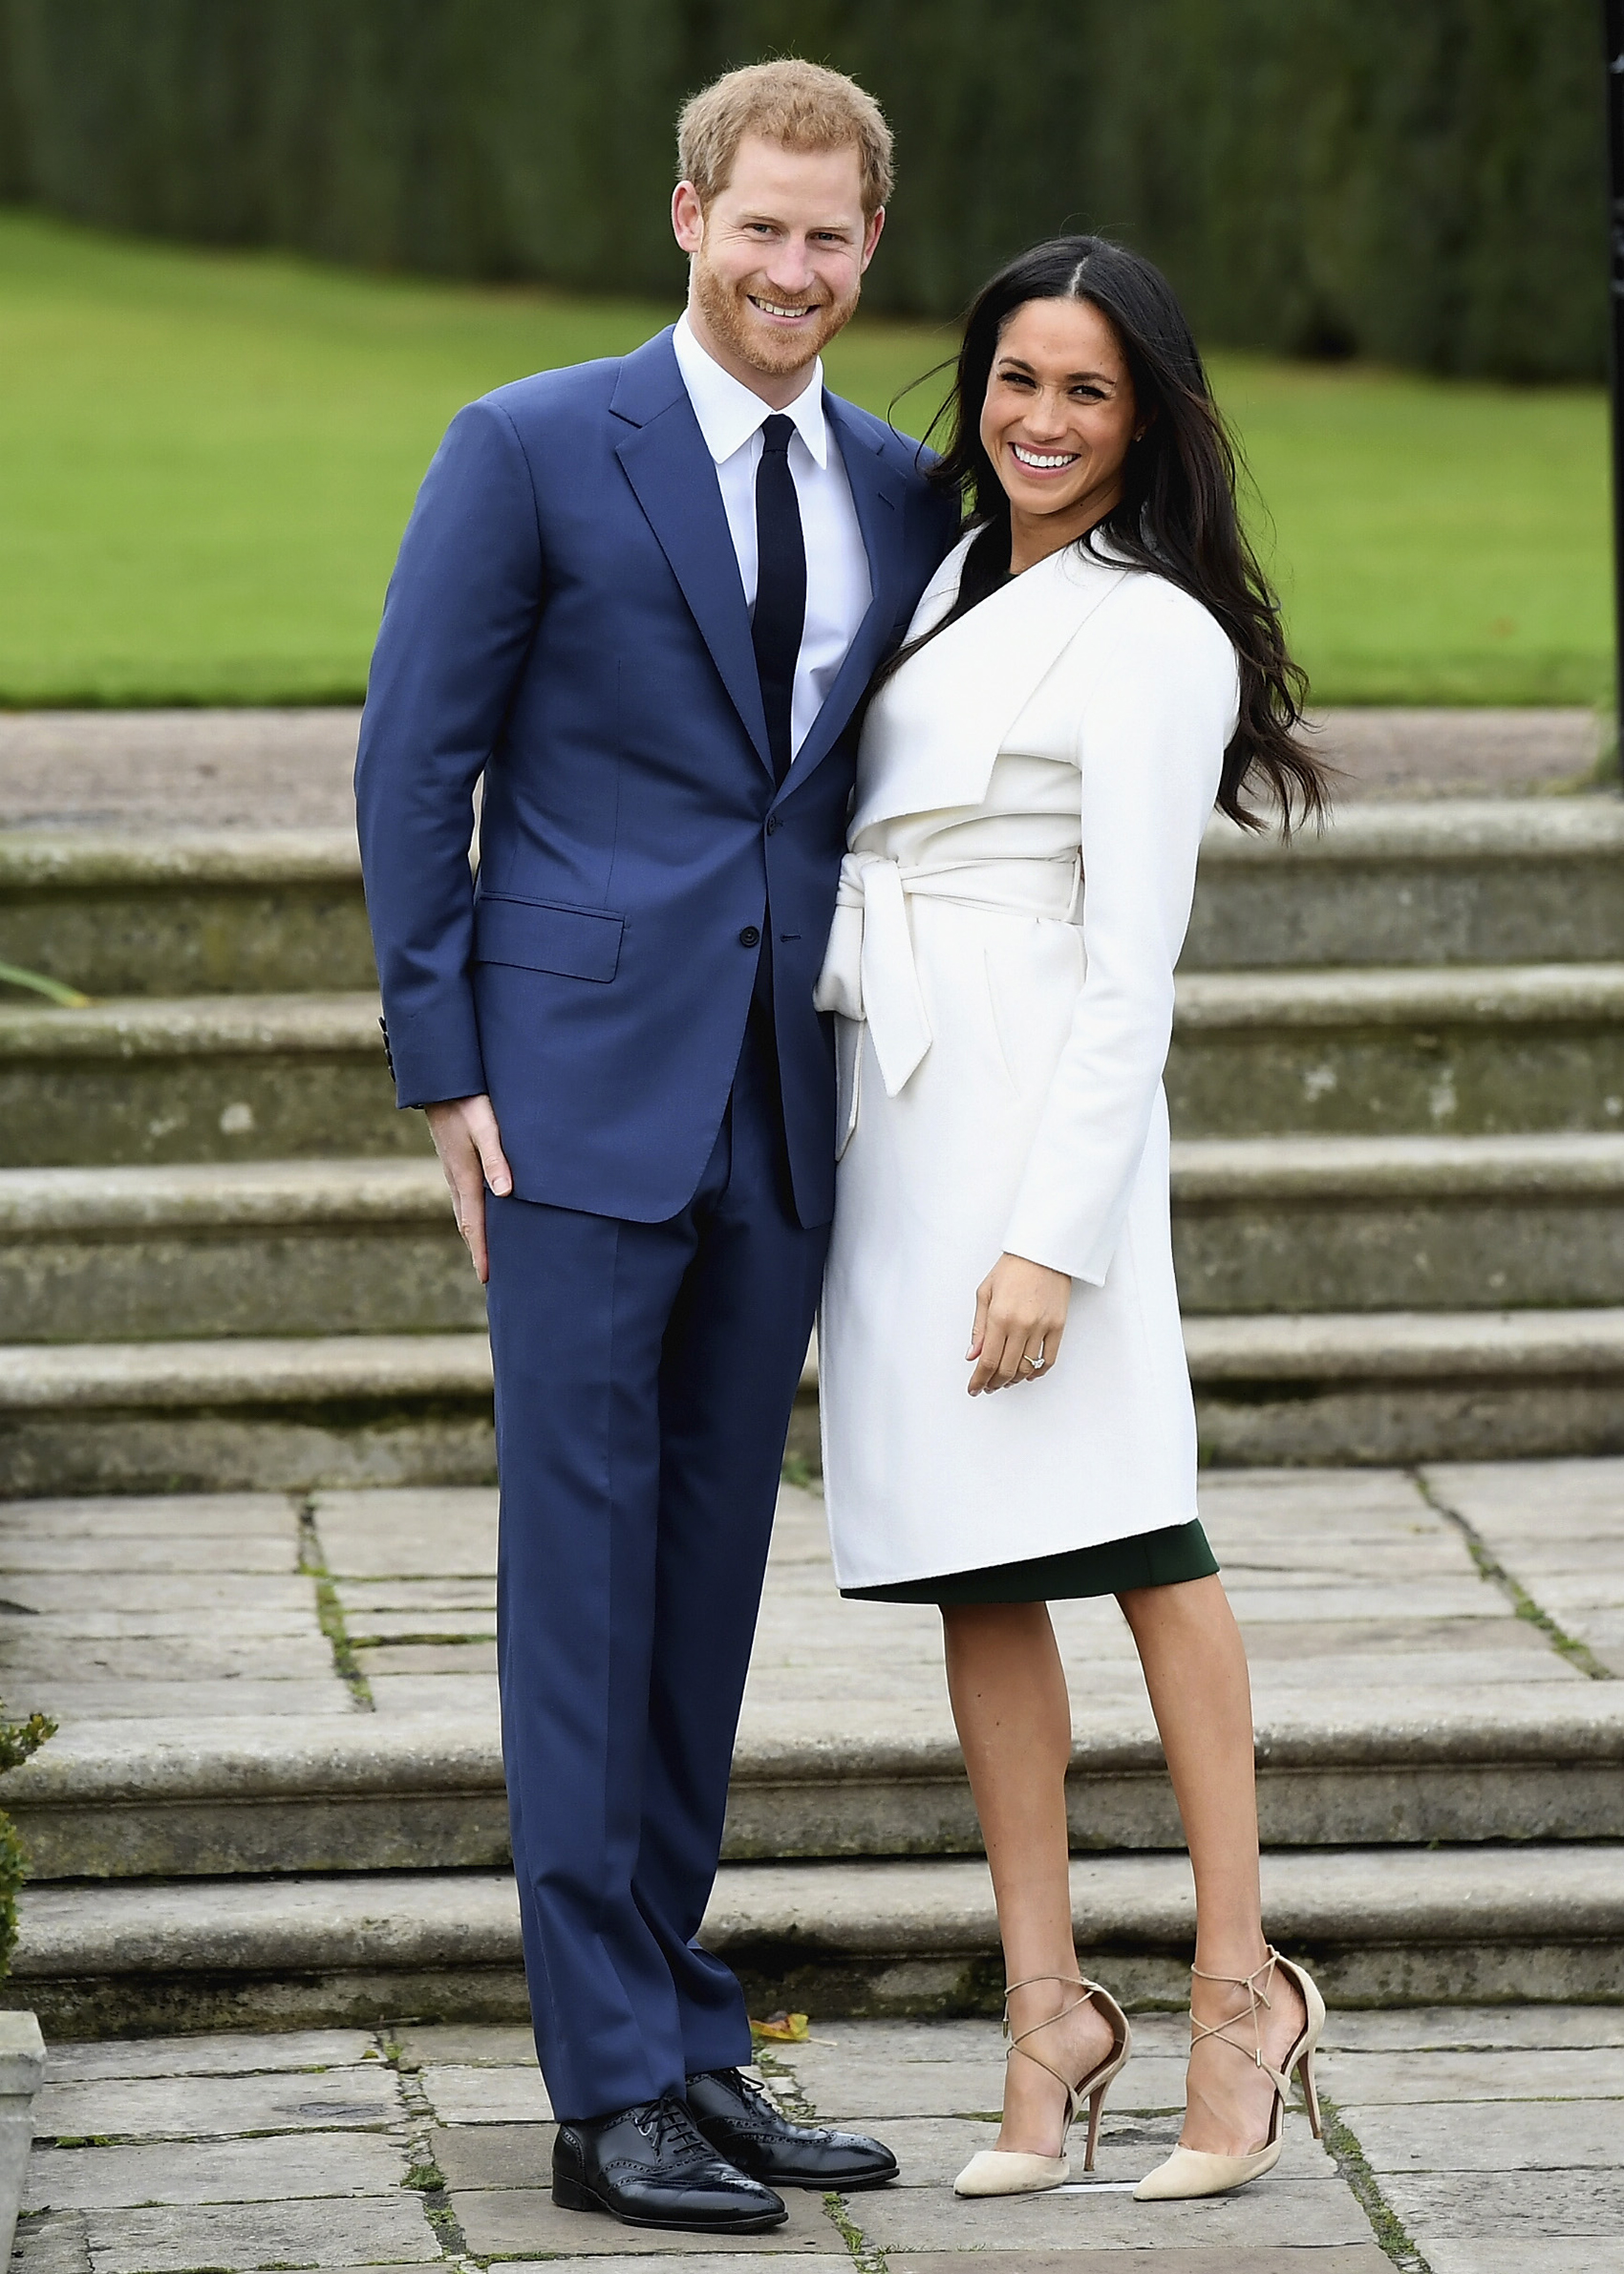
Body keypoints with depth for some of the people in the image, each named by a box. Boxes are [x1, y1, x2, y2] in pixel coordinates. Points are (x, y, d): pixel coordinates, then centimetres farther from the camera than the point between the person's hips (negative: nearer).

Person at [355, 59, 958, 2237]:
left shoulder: (903, 500, 10)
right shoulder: (530, 453, -4)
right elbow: (415, 760, -3)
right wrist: (443, 1071, -7)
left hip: (787, 1112, 5)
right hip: (585, 1093, -5)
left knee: (711, 1569, 10)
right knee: (581, 1566, -3)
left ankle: (686, 2034, 18)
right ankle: (615, 2086, 0)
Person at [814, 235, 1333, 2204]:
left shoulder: (1152, 636, -7)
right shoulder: (947, 579, 17)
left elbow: (1130, 972, -12)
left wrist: (1054, 1235, -17)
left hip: (1028, 1111, -7)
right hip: (882, 1110, 7)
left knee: (1130, 1538, -9)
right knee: (974, 1569, 4)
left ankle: (1236, 1988, -4)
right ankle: (1047, 2005, 6)